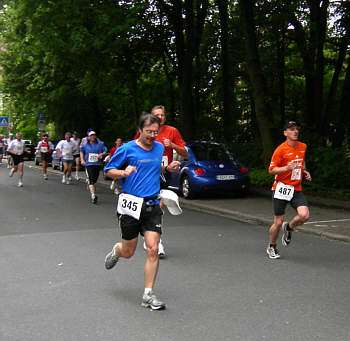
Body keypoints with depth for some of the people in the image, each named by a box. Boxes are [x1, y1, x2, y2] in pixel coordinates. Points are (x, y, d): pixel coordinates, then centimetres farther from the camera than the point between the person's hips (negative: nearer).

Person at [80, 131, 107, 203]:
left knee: (95, 180, 10)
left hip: (97, 164, 2)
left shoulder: (100, 144, 7)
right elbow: (81, 152, 23)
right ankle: (93, 195, -26)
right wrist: (82, 160, 10)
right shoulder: (85, 144, 9)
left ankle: (91, 187, 43)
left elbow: (105, 151, 8)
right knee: (91, 180, -16)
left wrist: (101, 154, -13)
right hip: (88, 164, -2)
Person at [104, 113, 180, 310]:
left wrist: (168, 168, 6)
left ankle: (148, 294, 2)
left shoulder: (160, 148, 10)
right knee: (128, 252, 7)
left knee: (153, 249, -8)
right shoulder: (127, 149, -6)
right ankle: (116, 251, 45)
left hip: (152, 205, 3)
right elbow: (109, 170, 2)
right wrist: (124, 172, -19)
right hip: (131, 205, -3)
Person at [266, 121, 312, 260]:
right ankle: (271, 248, 26)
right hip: (281, 188, -4)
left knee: (304, 215, -18)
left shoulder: (303, 147, 8)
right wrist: (286, 168, -25)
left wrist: (304, 172, 9)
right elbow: (271, 170, -9)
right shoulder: (281, 149, -10)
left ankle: (288, 228, 16)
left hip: (296, 189, 4)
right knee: (278, 222, 0)